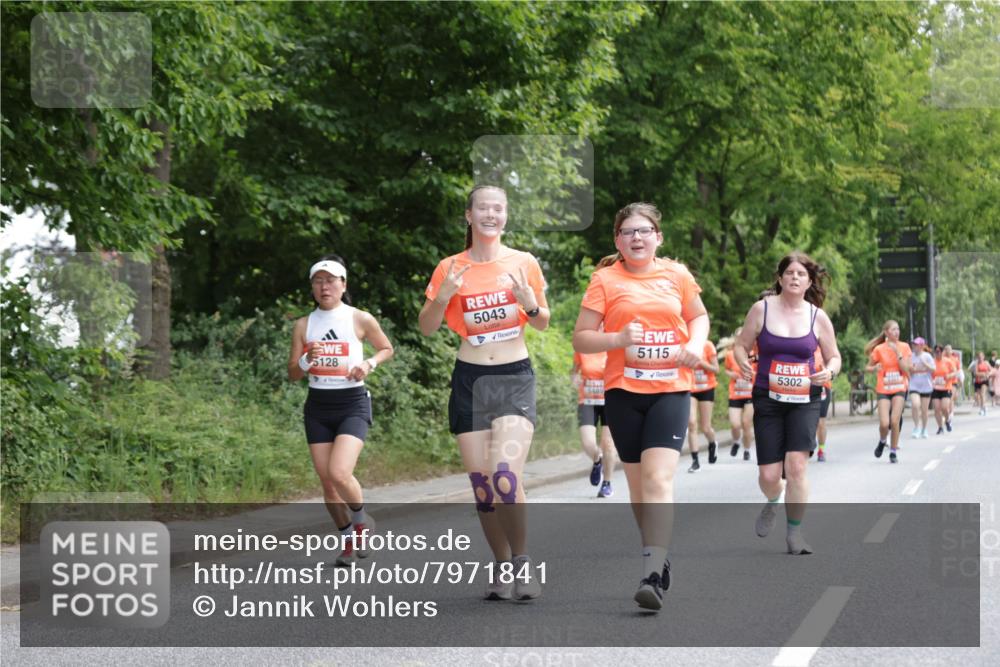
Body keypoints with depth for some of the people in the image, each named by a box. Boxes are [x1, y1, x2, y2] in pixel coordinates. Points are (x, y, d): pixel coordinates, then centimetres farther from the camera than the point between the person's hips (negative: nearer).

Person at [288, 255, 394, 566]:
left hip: (352, 404, -3)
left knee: (339, 473, -21)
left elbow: (387, 349, 13)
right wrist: (307, 359, -15)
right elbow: (293, 374, 7)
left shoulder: (361, 319, -3)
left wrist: (369, 364, -7)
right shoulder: (303, 325, 4)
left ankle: (361, 519, 8)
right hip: (318, 406, 4)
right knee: (327, 481, 3)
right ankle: (348, 539, 23)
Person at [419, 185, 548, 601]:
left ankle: (522, 561, -4)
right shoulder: (451, 268, 4)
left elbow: (542, 323, 10)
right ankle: (503, 567, 17)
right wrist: (442, 297, -13)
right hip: (470, 379, 2)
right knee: (480, 482, 2)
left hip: (515, 378, -2)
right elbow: (426, 329, 6)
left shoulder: (524, 263, 2)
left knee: (505, 473, -20)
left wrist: (529, 302, -12)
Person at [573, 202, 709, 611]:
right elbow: (580, 339, -1)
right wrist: (619, 339, -19)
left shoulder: (677, 275, 6)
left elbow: (698, 316, 23)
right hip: (623, 392, 1)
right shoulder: (605, 279, 0)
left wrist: (696, 343, 2)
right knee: (637, 480, 10)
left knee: (658, 477, -16)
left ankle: (653, 576, -22)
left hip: (671, 389, -1)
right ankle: (656, 556, 29)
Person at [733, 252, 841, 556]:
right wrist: (744, 364, -17)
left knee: (796, 465, -15)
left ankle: (794, 532, 1)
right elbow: (741, 345, 5)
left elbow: (834, 357, 10)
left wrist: (829, 371, -12)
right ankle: (772, 502, 35)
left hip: (804, 399, 0)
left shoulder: (818, 317, 2)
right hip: (768, 397, 0)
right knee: (768, 475, -3)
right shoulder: (762, 309, -1)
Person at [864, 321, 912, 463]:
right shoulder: (879, 349, -4)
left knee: (895, 421, -13)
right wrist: (874, 368, -17)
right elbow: (868, 367, 5)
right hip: (883, 390, -1)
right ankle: (882, 441, 20)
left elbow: (906, 369, -8)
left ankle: (894, 451, 4)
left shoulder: (904, 347, 0)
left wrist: (897, 352, -16)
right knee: (884, 423, -13)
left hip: (899, 389, 1)